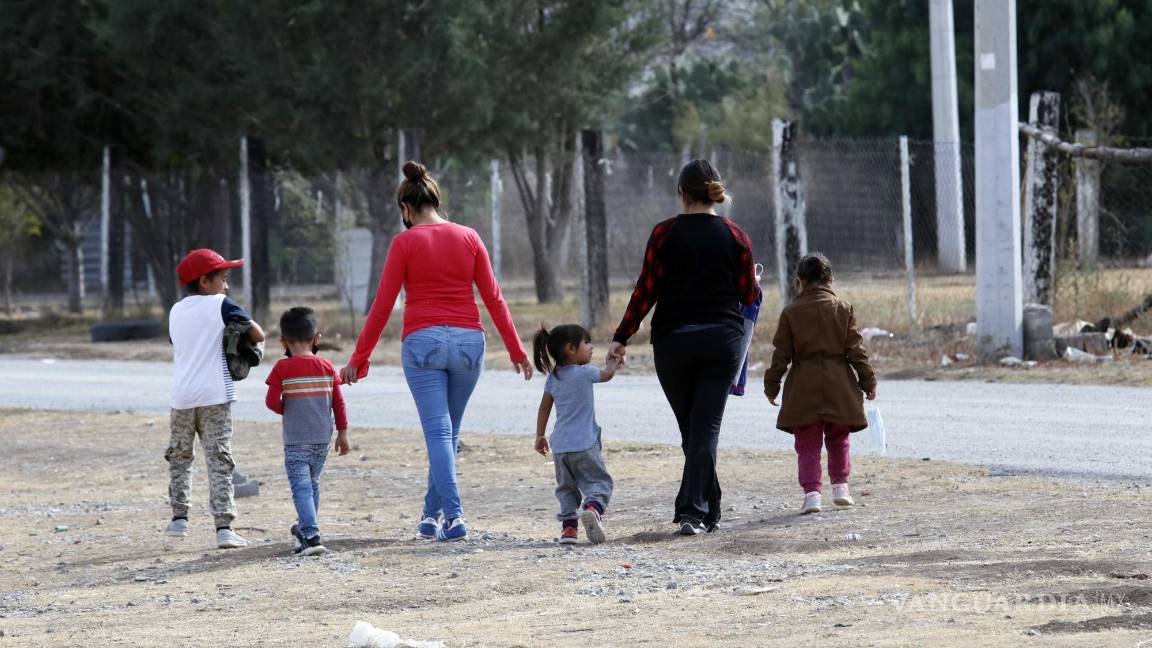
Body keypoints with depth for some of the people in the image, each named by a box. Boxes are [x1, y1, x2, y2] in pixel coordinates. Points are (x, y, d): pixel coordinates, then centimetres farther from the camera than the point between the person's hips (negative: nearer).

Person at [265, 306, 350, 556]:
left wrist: (286, 410, 9)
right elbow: (338, 402, 5)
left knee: (302, 488, -8)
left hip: (296, 440, -5)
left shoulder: (283, 368, -9)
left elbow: (272, 401, -12)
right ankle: (305, 528, 35)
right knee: (313, 483, 21)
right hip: (322, 438, 5)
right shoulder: (327, 367, 2)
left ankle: (311, 536, -23)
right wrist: (343, 432, 13)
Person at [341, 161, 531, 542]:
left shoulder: (405, 242, -3)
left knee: (438, 433, -4)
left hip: (423, 341, -3)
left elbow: (383, 305, -3)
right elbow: (493, 297, 5)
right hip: (468, 340, 3)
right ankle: (432, 515, 20)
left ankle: (453, 516, -16)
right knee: (449, 433, 15)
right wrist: (516, 349, 11)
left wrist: (359, 359, 2)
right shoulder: (469, 238, 6)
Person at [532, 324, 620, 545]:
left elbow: (544, 408, 13)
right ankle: (593, 507, -28)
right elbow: (607, 375, 11)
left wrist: (540, 436, 22)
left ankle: (568, 524, 3)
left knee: (566, 487, 15)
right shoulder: (584, 373, -8)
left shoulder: (552, 378, 8)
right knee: (598, 481, 0)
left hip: (560, 446, 5)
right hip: (585, 444, -5)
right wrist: (613, 363, 33)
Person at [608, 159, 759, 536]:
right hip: (722, 339, 0)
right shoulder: (735, 236, 0)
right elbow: (748, 295, 4)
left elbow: (646, 291, -7)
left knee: (691, 430, 13)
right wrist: (755, 284, 27)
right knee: (706, 428, -1)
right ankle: (692, 511, -14)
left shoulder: (665, 234, -4)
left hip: (672, 340, 0)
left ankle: (709, 511, 19)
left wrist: (621, 337, -1)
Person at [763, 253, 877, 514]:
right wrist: (868, 381, 7)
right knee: (838, 439, 18)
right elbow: (856, 349, 1)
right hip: (839, 385, 1)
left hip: (804, 386, -1)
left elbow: (781, 354, 0)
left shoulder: (791, 312, 0)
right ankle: (840, 485, 15)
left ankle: (812, 492, -8)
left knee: (807, 444, 3)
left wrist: (772, 385, 8)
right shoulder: (843, 309, 2)